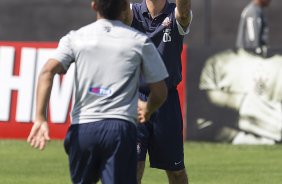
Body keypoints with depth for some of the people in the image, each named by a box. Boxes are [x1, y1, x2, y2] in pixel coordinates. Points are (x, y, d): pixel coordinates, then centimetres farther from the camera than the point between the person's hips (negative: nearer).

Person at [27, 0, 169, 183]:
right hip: (120, 127, -2)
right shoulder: (140, 41, 7)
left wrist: (40, 118, -9)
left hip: (82, 127, 2)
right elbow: (160, 92, 10)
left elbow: (47, 72, -5)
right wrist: (147, 110, 33)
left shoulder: (75, 37, 10)